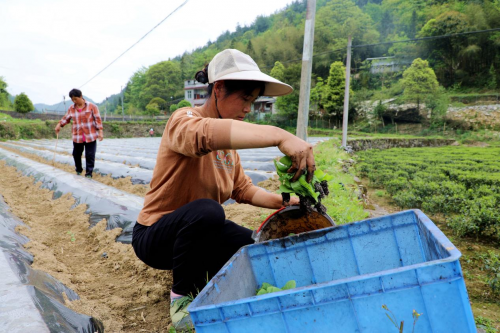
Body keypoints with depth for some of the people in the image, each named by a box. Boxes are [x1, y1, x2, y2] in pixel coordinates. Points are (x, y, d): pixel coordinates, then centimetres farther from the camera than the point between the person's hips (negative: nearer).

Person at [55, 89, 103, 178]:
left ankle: (89, 173, 8)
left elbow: (98, 119, -5)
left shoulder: (92, 106, -4)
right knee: (76, 154, 10)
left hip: (90, 136, -3)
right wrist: (59, 124, 1)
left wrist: (100, 131, -11)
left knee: (90, 156, -2)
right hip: (77, 137, 4)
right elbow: (66, 118, 17)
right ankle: (78, 170, 33)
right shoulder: (71, 109, 6)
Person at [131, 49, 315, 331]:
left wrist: (282, 202, -7)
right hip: (155, 235, -7)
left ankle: (192, 267, 13)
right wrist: (279, 136, -57)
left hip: (200, 231, 8)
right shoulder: (184, 121, -21)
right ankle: (183, 296, -14)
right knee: (206, 210, -37)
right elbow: (205, 134, -47)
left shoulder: (229, 140, 4)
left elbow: (243, 189, 8)